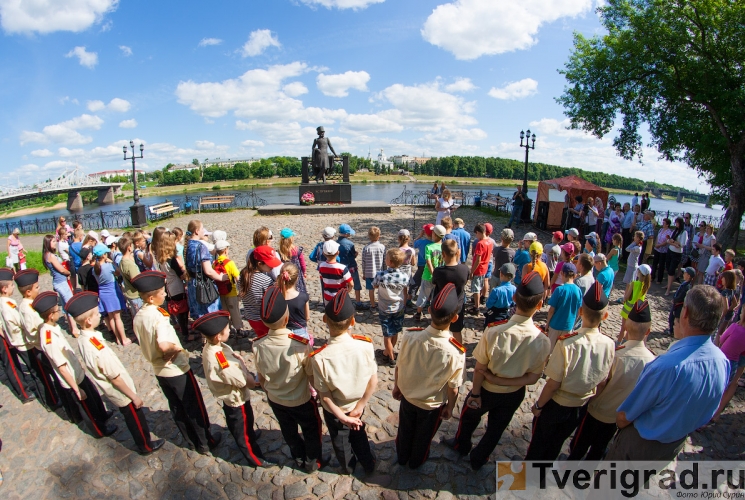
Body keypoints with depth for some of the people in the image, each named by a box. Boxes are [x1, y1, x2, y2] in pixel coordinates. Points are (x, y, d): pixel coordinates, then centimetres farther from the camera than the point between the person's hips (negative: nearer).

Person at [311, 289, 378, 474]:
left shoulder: (319, 357, -35)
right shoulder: (366, 344, -28)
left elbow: (325, 395, -23)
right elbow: (373, 381, -17)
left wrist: (342, 417, -10)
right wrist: (359, 407, -7)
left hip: (335, 410, -2)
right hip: (357, 403, 2)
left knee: (340, 440, 29)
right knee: (358, 433, 33)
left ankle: (348, 468, 57)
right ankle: (369, 464, 56)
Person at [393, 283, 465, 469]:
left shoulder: (409, 337, -30)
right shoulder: (456, 352, -35)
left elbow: (399, 368, -12)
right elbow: (453, 388, -18)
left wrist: (396, 387, 8)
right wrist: (449, 408, 2)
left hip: (407, 396, 2)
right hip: (432, 405, -1)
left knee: (405, 430, 31)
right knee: (424, 435, 30)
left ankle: (402, 457, 57)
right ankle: (416, 461, 57)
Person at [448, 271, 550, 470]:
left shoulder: (493, 332, -34)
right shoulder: (543, 341, -26)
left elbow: (480, 369, -21)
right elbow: (532, 378, -16)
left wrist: (475, 393, -7)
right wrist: (500, 380, -14)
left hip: (487, 391, -2)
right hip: (514, 395, 2)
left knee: (469, 415, 29)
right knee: (496, 429, 28)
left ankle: (461, 445, 56)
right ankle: (478, 459, 52)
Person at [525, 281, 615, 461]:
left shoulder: (567, 343, -33)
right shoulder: (609, 345, -18)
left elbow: (553, 384, -24)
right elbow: (601, 382, -3)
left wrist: (538, 405, -8)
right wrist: (587, 400, 15)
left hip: (556, 406, -4)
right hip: (580, 407, 4)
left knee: (539, 443, 20)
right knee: (556, 444, 27)